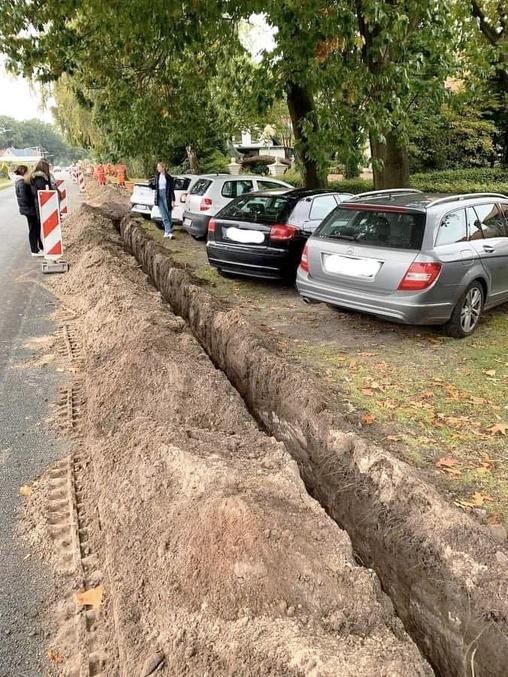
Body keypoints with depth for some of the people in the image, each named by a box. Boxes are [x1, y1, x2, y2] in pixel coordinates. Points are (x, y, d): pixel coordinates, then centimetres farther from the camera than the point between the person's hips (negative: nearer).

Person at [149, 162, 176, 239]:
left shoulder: (168, 177, -4)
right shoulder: (157, 176, 9)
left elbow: (172, 189, -5)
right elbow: (154, 187, 17)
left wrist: (173, 200, -9)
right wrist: (150, 184, -5)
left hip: (166, 196, -4)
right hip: (159, 196, 4)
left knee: (168, 215, 1)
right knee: (164, 216, -2)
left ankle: (167, 232, 6)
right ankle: (169, 232, -3)